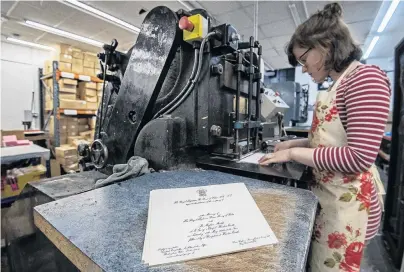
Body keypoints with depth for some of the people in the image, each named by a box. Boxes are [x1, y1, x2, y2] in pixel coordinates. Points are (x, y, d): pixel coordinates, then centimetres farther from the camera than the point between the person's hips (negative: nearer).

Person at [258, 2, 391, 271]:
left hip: (348, 200, -8)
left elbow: (359, 156, -24)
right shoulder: (340, 84, 11)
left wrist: (293, 154, -18)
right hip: (328, 193, 8)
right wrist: (296, 142, 7)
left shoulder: (366, 77, -16)